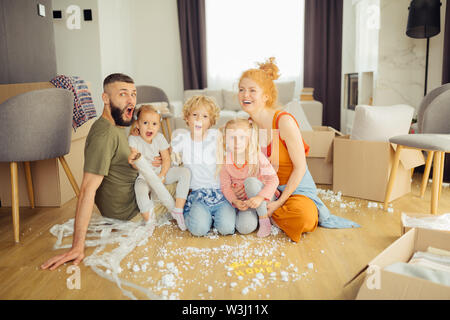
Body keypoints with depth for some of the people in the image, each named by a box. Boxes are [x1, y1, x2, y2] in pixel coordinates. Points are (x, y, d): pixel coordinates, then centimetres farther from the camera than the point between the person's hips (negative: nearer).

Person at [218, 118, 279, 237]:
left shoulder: (257, 156, -17)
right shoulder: (225, 159, -9)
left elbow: (273, 179, -22)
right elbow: (225, 185, -5)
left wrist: (260, 197, -36)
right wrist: (235, 201, -22)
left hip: (264, 197, -1)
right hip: (243, 201, 2)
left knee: (250, 181, -34)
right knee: (244, 228, -26)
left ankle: (264, 218, -18)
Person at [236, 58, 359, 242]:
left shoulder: (284, 121, -21)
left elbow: (300, 167, -18)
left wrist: (280, 202, -19)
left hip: (296, 187, -6)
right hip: (268, 188, 7)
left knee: (303, 219, -35)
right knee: (246, 223, -14)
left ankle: (314, 211, 0)